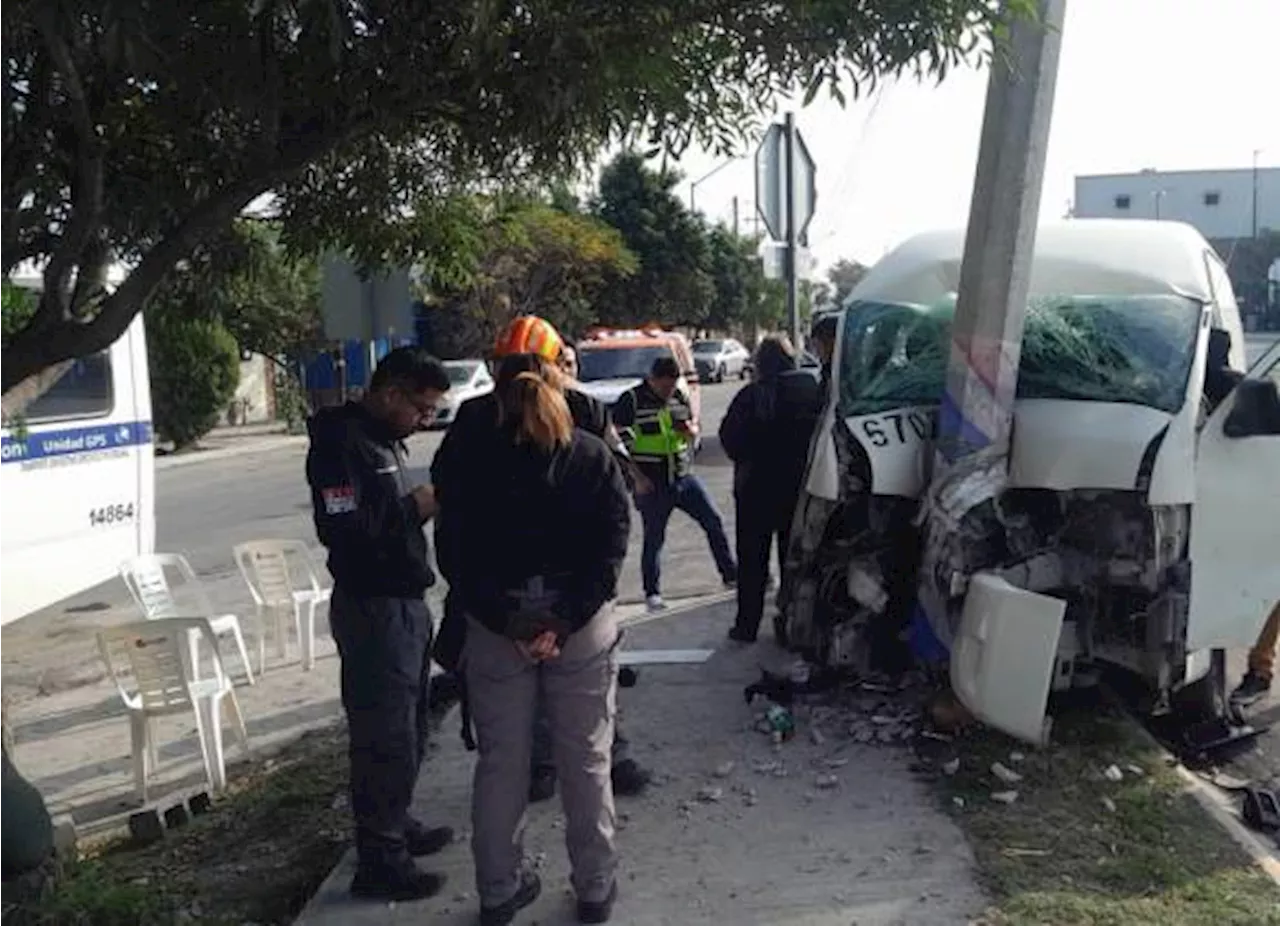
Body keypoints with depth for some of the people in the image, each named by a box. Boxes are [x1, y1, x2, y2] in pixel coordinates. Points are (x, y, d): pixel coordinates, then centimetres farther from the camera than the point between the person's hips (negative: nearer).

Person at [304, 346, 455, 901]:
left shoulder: (382, 438, 14)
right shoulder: (341, 441, -17)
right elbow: (342, 528, -27)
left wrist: (423, 504, 2)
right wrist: (414, 508, -18)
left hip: (404, 602, 10)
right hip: (374, 608, -10)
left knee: (408, 729, 20)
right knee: (385, 736, -3)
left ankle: (397, 826, 36)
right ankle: (380, 861, 8)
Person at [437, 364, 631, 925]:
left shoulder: (471, 460, 1)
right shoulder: (593, 457, 0)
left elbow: (454, 549, -6)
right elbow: (611, 545, -9)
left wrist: (505, 623, -11)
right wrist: (565, 623, -15)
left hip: (495, 627, 1)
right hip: (584, 627, 0)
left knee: (500, 761, 12)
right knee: (586, 761, 11)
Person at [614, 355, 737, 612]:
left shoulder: (679, 398, 8)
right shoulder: (631, 401, -8)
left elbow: (694, 434, 18)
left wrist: (689, 429, -8)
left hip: (684, 477, 5)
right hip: (653, 484, -5)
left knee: (714, 522, 2)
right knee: (653, 538, 2)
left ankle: (730, 575, 15)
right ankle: (652, 593, 15)